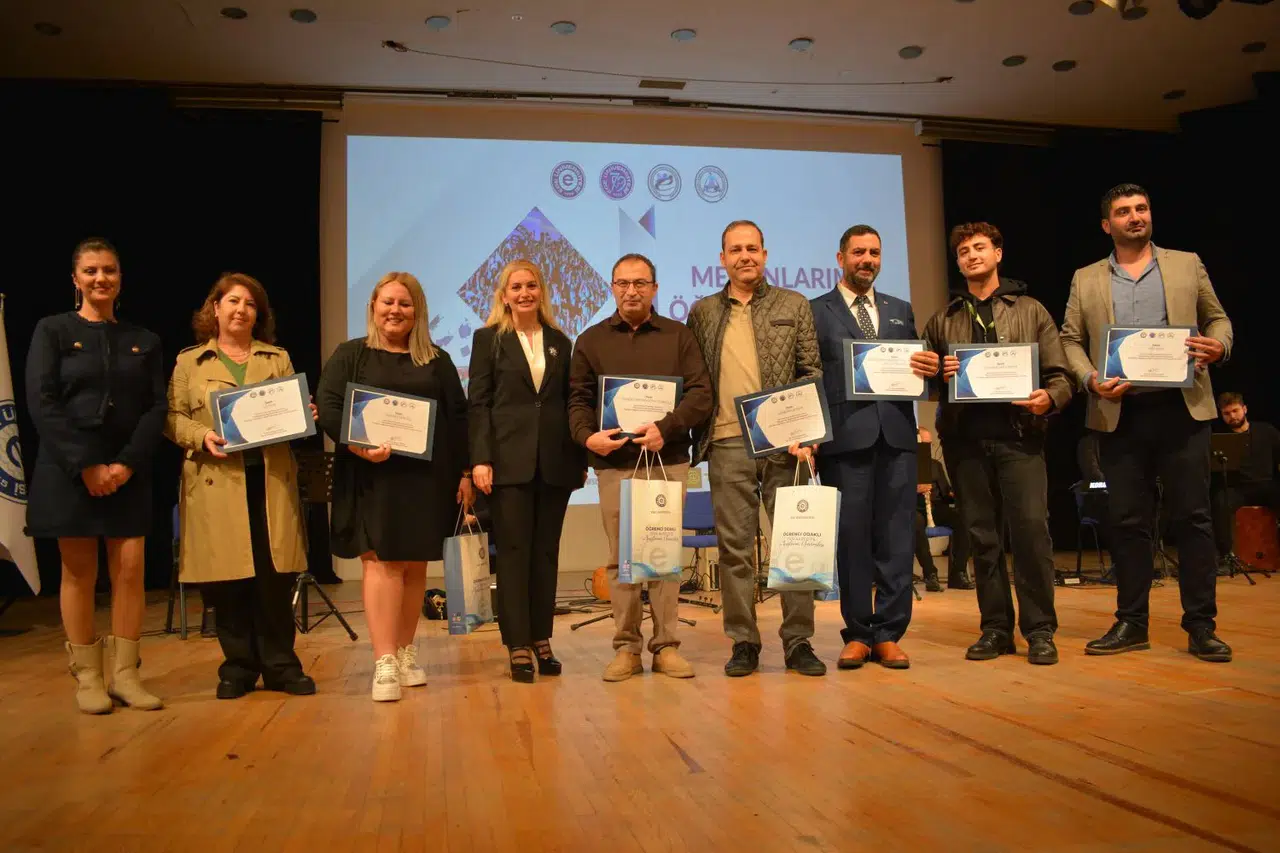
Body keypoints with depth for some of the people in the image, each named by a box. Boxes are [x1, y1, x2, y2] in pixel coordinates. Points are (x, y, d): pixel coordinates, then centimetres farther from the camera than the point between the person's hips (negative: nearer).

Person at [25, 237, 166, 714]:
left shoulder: (144, 341, 11)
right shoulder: (52, 331, 3)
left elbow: (156, 408, 4)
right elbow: (41, 403, -6)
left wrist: (128, 463, -10)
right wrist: (85, 465, -14)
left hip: (128, 473, 2)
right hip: (68, 470, -2)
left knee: (130, 570, -2)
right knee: (79, 572, 2)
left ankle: (123, 674, 7)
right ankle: (87, 677, 10)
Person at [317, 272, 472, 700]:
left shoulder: (437, 361, 13)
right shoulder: (350, 355, 8)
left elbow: (458, 418, 10)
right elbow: (327, 406, -3)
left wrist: (464, 472, 3)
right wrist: (357, 445, -19)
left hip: (426, 478, 2)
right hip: (372, 476, -2)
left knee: (414, 564, 6)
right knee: (381, 561, -8)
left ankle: (406, 652, 18)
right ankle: (384, 661, -7)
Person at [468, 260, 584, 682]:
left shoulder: (560, 342, 13)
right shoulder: (489, 338, 5)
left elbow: (569, 402, 13)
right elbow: (477, 403, -1)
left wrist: (580, 457, 7)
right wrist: (480, 458, -11)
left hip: (555, 461, 3)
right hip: (509, 459, -3)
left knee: (546, 551, 8)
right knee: (513, 551, -1)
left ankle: (542, 640, 16)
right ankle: (518, 646, 5)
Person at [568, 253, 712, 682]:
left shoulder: (679, 336, 10)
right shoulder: (591, 340, 12)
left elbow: (701, 393, 1)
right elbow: (578, 400, 7)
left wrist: (666, 427, -14)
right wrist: (587, 436, -13)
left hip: (667, 460, 0)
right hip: (614, 462, 0)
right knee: (621, 556, 2)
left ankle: (666, 645, 11)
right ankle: (626, 647, 10)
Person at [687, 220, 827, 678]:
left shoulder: (794, 305, 10)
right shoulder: (703, 312, 13)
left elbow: (812, 374, 5)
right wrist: (697, 434, 1)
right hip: (728, 445, 1)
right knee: (734, 547, 3)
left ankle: (798, 642, 11)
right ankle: (743, 642, 12)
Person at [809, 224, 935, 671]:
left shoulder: (901, 311, 20)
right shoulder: (815, 312, 8)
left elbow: (916, 367, 18)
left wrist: (930, 369, -5)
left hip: (895, 435, 3)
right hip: (844, 435, -3)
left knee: (896, 535, 2)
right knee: (851, 535, 1)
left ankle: (888, 633, 10)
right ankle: (858, 633, 11)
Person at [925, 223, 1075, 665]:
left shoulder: (1031, 311, 11)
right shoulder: (942, 321, 15)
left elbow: (1060, 375, 6)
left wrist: (1050, 398, -16)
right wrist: (941, 375, -9)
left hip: (1018, 435, -2)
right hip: (965, 440, 2)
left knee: (1031, 528, -9)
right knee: (981, 536, 5)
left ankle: (1039, 629, 3)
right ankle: (995, 628, 14)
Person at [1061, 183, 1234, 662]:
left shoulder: (1187, 264, 12)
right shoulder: (1086, 280, 11)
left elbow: (1216, 318, 14)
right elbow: (1070, 339, 8)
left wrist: (1219, 345, -8)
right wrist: (1090, 380, -9)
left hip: (1181, 408, 0)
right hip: (1119, 413, 1)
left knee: (1192, 516, 1)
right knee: (1127, 520, 5)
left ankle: (1200, 625, 10)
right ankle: (1131, 623, 15)